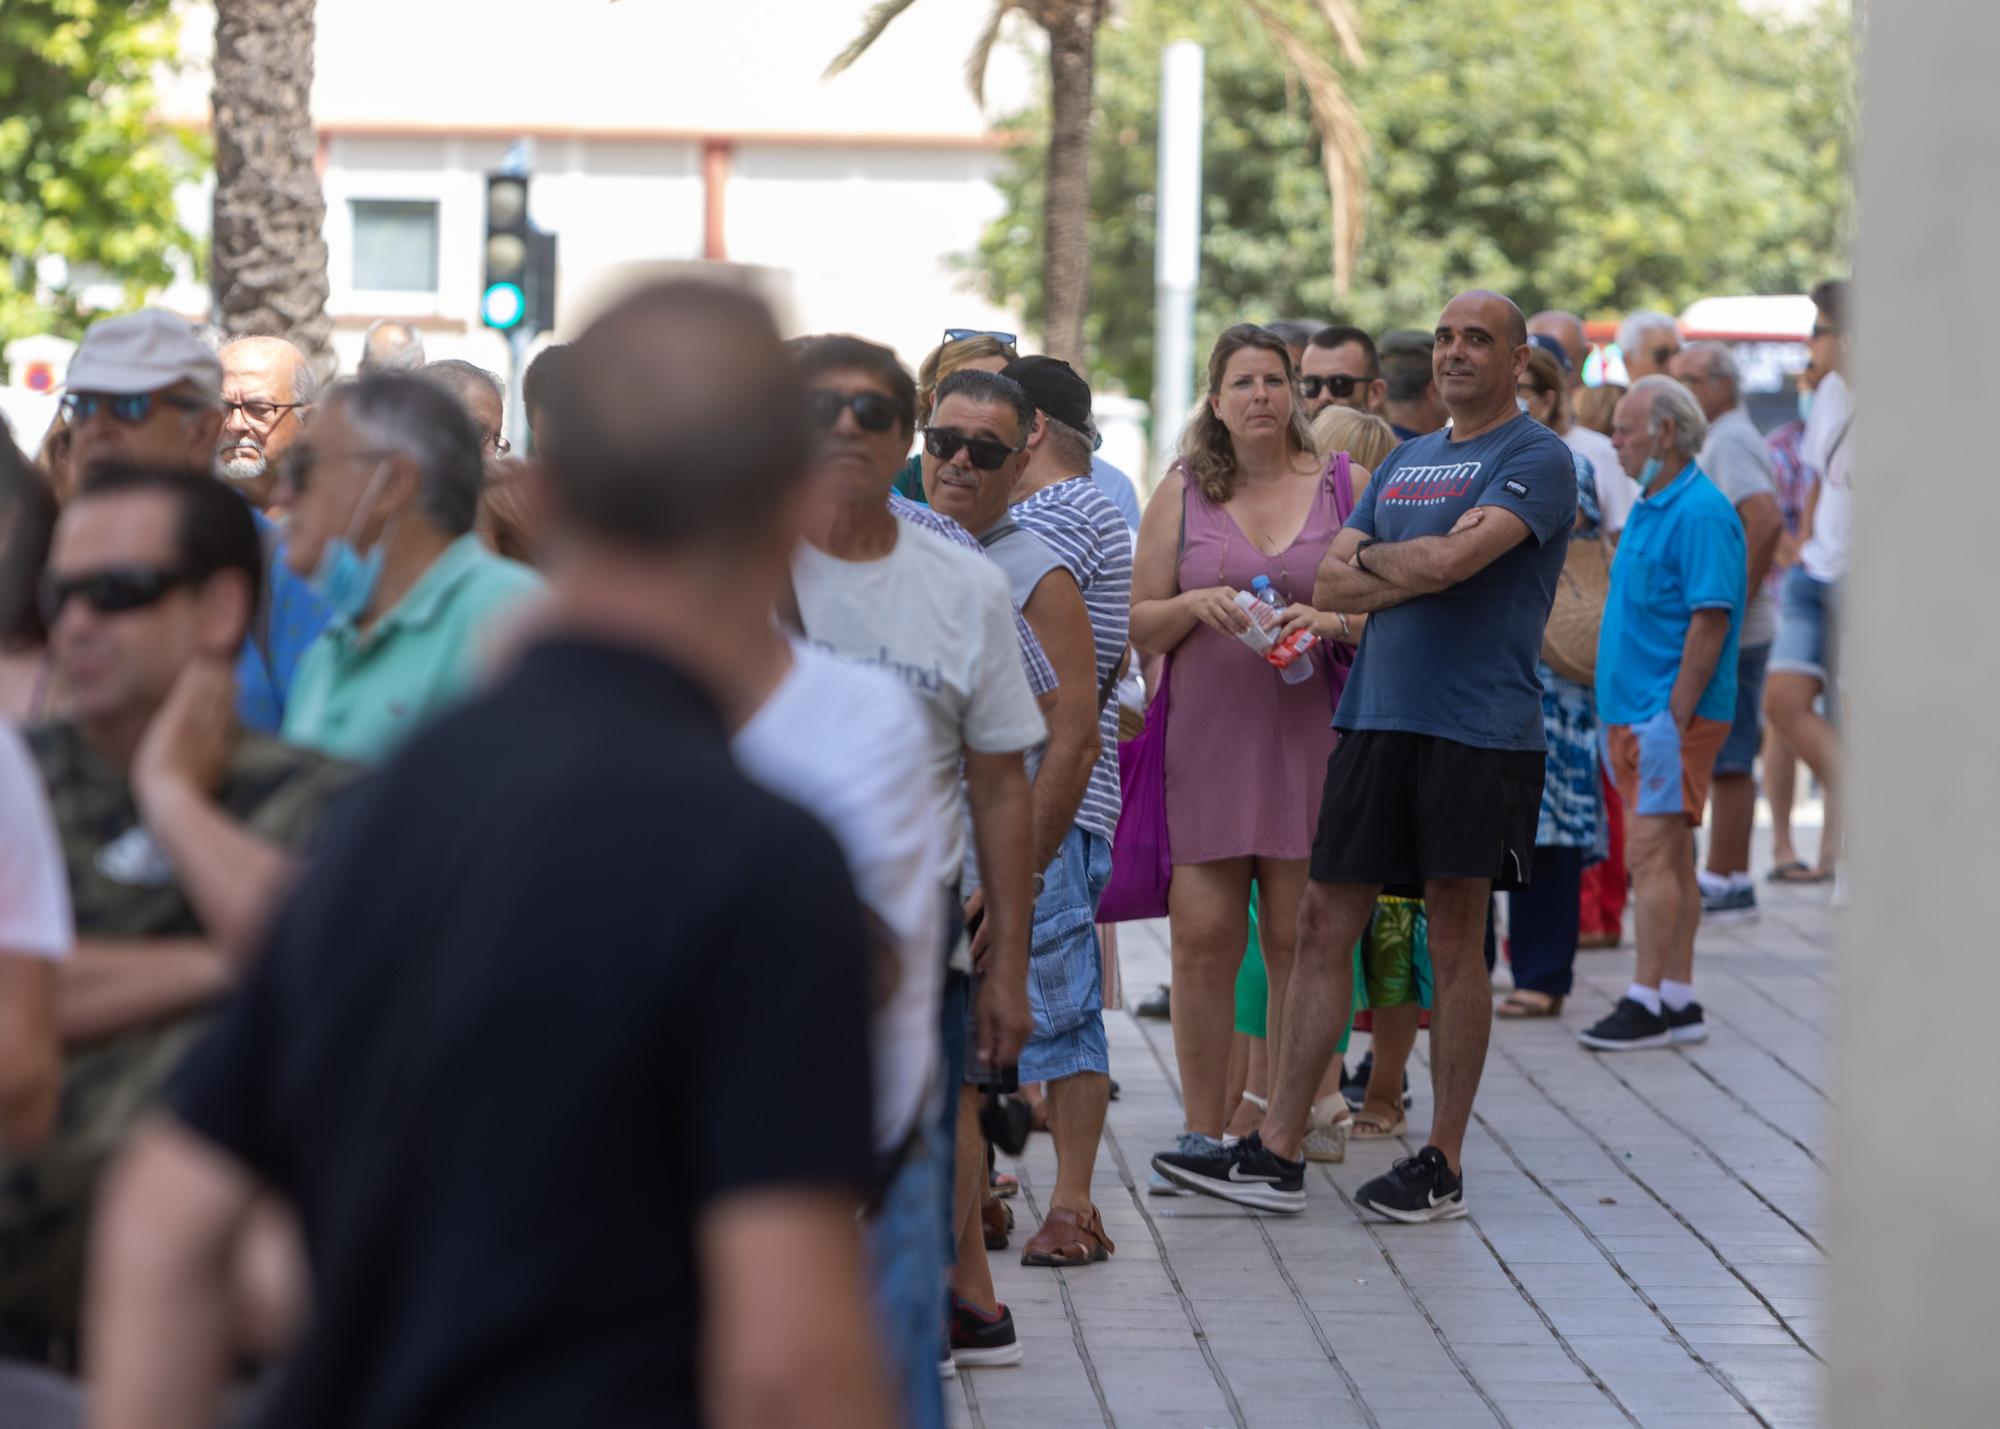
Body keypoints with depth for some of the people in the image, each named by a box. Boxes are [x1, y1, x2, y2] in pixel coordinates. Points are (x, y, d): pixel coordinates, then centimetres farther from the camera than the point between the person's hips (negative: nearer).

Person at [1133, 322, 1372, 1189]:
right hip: (1205, 736, 1)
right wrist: (1195, 606, -10)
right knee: (1203, 937, -4)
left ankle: (1299, 1115, 9)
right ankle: (1203, 1131, 4)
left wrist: (1331, 622, -13)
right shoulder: (1182, 492, 10)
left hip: (1308, 736, -1)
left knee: (1299, 938, -1)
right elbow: (1140, 624, 10)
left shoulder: (1343, 485, 7)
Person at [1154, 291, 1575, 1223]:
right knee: (1323, 925, 4)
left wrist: (1369, 556, -2)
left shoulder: (1536, 459, -5)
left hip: (1477, 728, -7)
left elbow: (1454, 559, -20)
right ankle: (1276, 1154, 8)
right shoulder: (1404, 462, 18)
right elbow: (1330, 586, 10)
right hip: (1376, 718, 7)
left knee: (1455, 939, 1)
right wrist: (1419, 571, -7)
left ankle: (1443, 1164, 10)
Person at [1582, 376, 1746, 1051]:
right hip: (1633, 712, 10)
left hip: (1672, 715, -10)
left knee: (1652, 854, -11)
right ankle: (1679, 1001, 13)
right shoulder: (1650, 508, 16)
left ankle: (1649, 1002, -10)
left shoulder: (1701, 514, -14)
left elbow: (1710, 621, -20)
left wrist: (1674, 718, -22)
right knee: (1668, 856, 10)